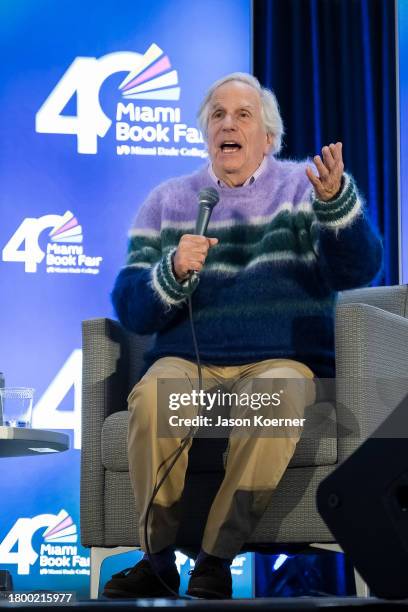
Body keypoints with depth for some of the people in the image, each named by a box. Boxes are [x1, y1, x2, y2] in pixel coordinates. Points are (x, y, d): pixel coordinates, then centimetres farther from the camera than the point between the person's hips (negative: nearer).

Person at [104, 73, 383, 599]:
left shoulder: (303, 186, 12)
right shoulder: (168, 201, 17)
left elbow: (358, 270, -6)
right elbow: (130, 309, 8)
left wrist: (335, 199, -23)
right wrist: (174, 271, -12)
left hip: (281, 360, -1)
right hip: (186, 359, 2)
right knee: (151, 398, -32)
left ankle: (215, 561, -26)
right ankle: (158, 560, -20)